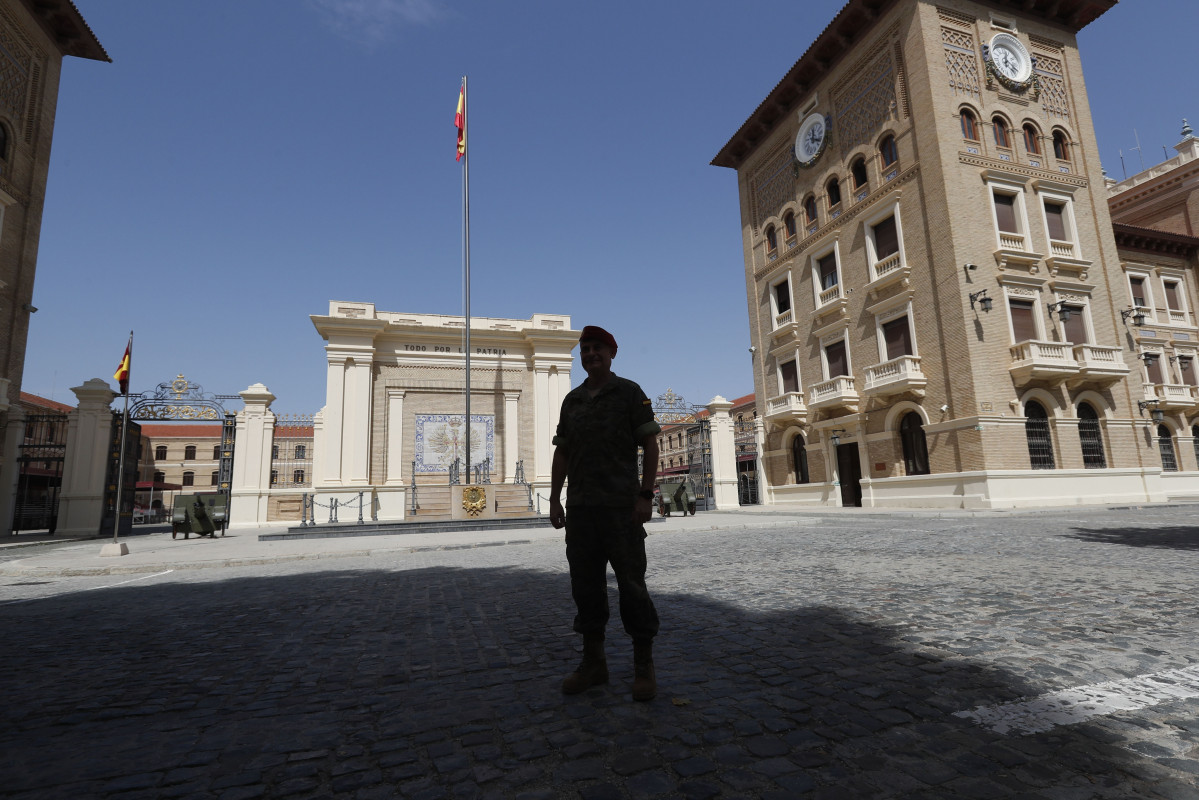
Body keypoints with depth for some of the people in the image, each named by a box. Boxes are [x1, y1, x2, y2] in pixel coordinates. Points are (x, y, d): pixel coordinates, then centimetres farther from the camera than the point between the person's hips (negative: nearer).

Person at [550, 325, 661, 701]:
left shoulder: (629, 392, 2)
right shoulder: (572, 400, 15)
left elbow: (650, 445, -3)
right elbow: (561, 452, 16)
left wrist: (646, 495, -12)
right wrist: (554, 499, 9)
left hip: (621, 505, -5)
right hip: (580, 508, 5)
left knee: (631, 583, -1)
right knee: (586, 585, 9)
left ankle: (644, 667, 13)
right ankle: (593, 662, 22)